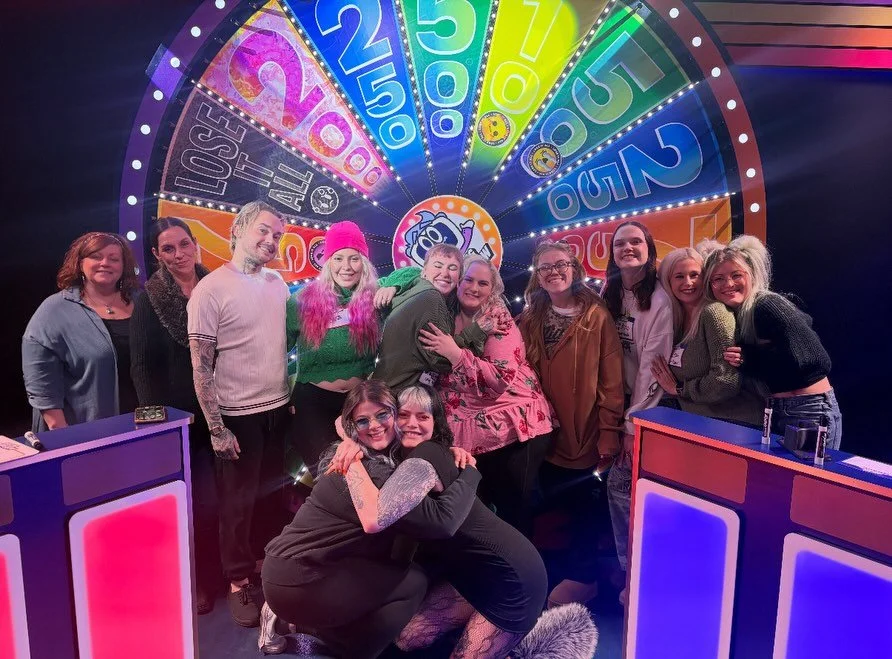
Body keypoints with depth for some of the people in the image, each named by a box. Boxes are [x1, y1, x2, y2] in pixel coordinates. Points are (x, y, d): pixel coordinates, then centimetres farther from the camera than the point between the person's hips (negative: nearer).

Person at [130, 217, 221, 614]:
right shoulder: (148, 301, -3)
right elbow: (141, 366, -5)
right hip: (176, 416, -2)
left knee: (216, 496, 9)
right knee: (188, 500, 3)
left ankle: (217, 571, 28)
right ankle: (195, 581, 19)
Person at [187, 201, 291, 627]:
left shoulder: (277, 283, 4)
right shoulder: (210, 290, -13)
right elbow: (200, 366, -14)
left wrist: (292, 395, 11)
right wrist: (215, 427, -15)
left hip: (278, 408, 5)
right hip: (238, 414, -5)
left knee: (273, 492, 17)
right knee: (238, 500, 7)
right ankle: (239, 580, 24)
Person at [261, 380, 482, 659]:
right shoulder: (368, 475, -22)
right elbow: (443, 520, -26)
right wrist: (470, 471, -12)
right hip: (294, 585, -9)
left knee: (398, 566, 23)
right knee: (413, 582, -4)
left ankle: (311, 620, 18)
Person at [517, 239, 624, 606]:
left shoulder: (597, 317, -5)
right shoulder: (530, 320, 7)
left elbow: (611, 380, -9)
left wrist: (609, 433, -13)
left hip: (586, 433, -3)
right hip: (547, 434, 4)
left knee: (584, 505, 7)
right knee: (554, 503, 10)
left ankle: (581, 576, 25)